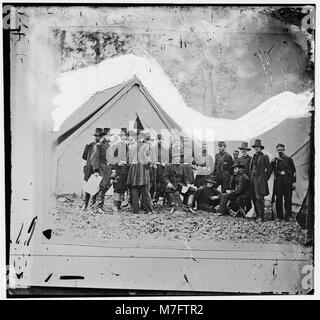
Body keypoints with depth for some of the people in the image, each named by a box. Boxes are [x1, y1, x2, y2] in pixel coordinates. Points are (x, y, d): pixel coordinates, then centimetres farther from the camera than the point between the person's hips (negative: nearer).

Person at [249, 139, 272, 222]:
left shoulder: (264, 157, -3)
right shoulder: (253, 157, 15)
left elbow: (269, 169, -1)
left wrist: (265, 178, 0)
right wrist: (251, 177, 15)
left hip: (260, 178, -7)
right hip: (252, 178, 7)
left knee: (259, 198, -10)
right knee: (254, 198, 7)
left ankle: (261, 217, -7)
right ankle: (257, 214, 15)